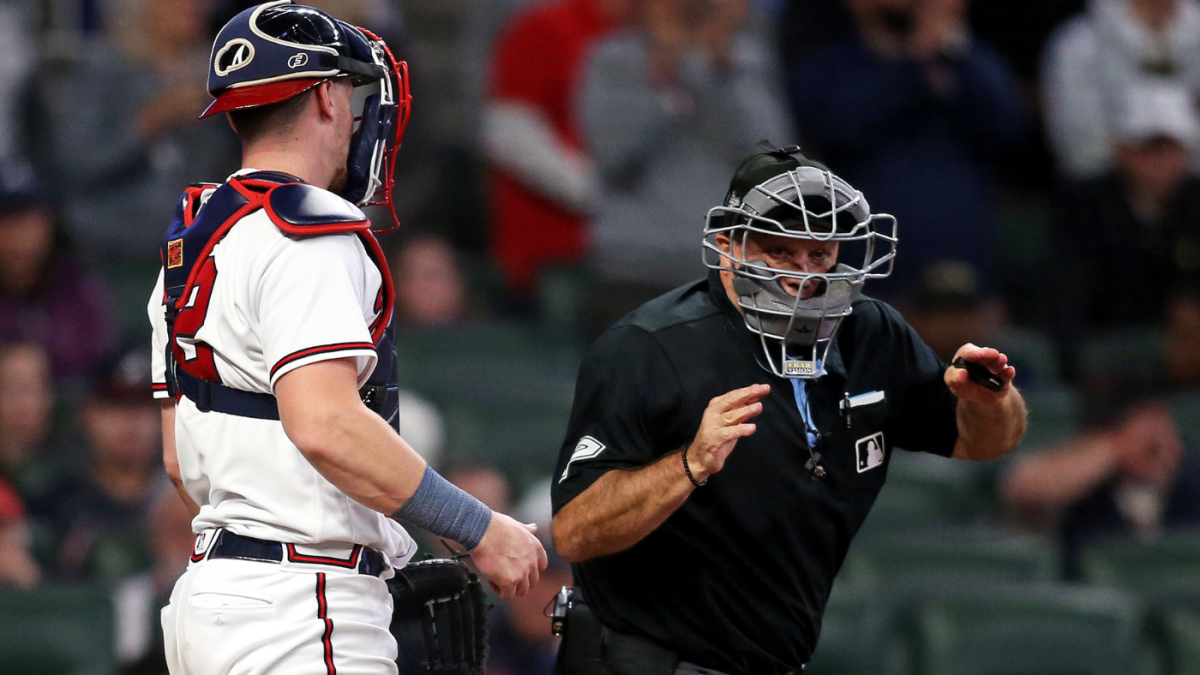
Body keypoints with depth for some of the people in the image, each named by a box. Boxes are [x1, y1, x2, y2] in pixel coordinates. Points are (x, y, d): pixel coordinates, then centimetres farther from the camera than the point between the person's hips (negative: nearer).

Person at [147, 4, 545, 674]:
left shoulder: (193, 238, 18)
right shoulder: (309, 238, -12)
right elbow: (326, 427, -24)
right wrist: (481, 531, -17)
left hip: (210, 592, 10)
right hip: (297, 615, -10)